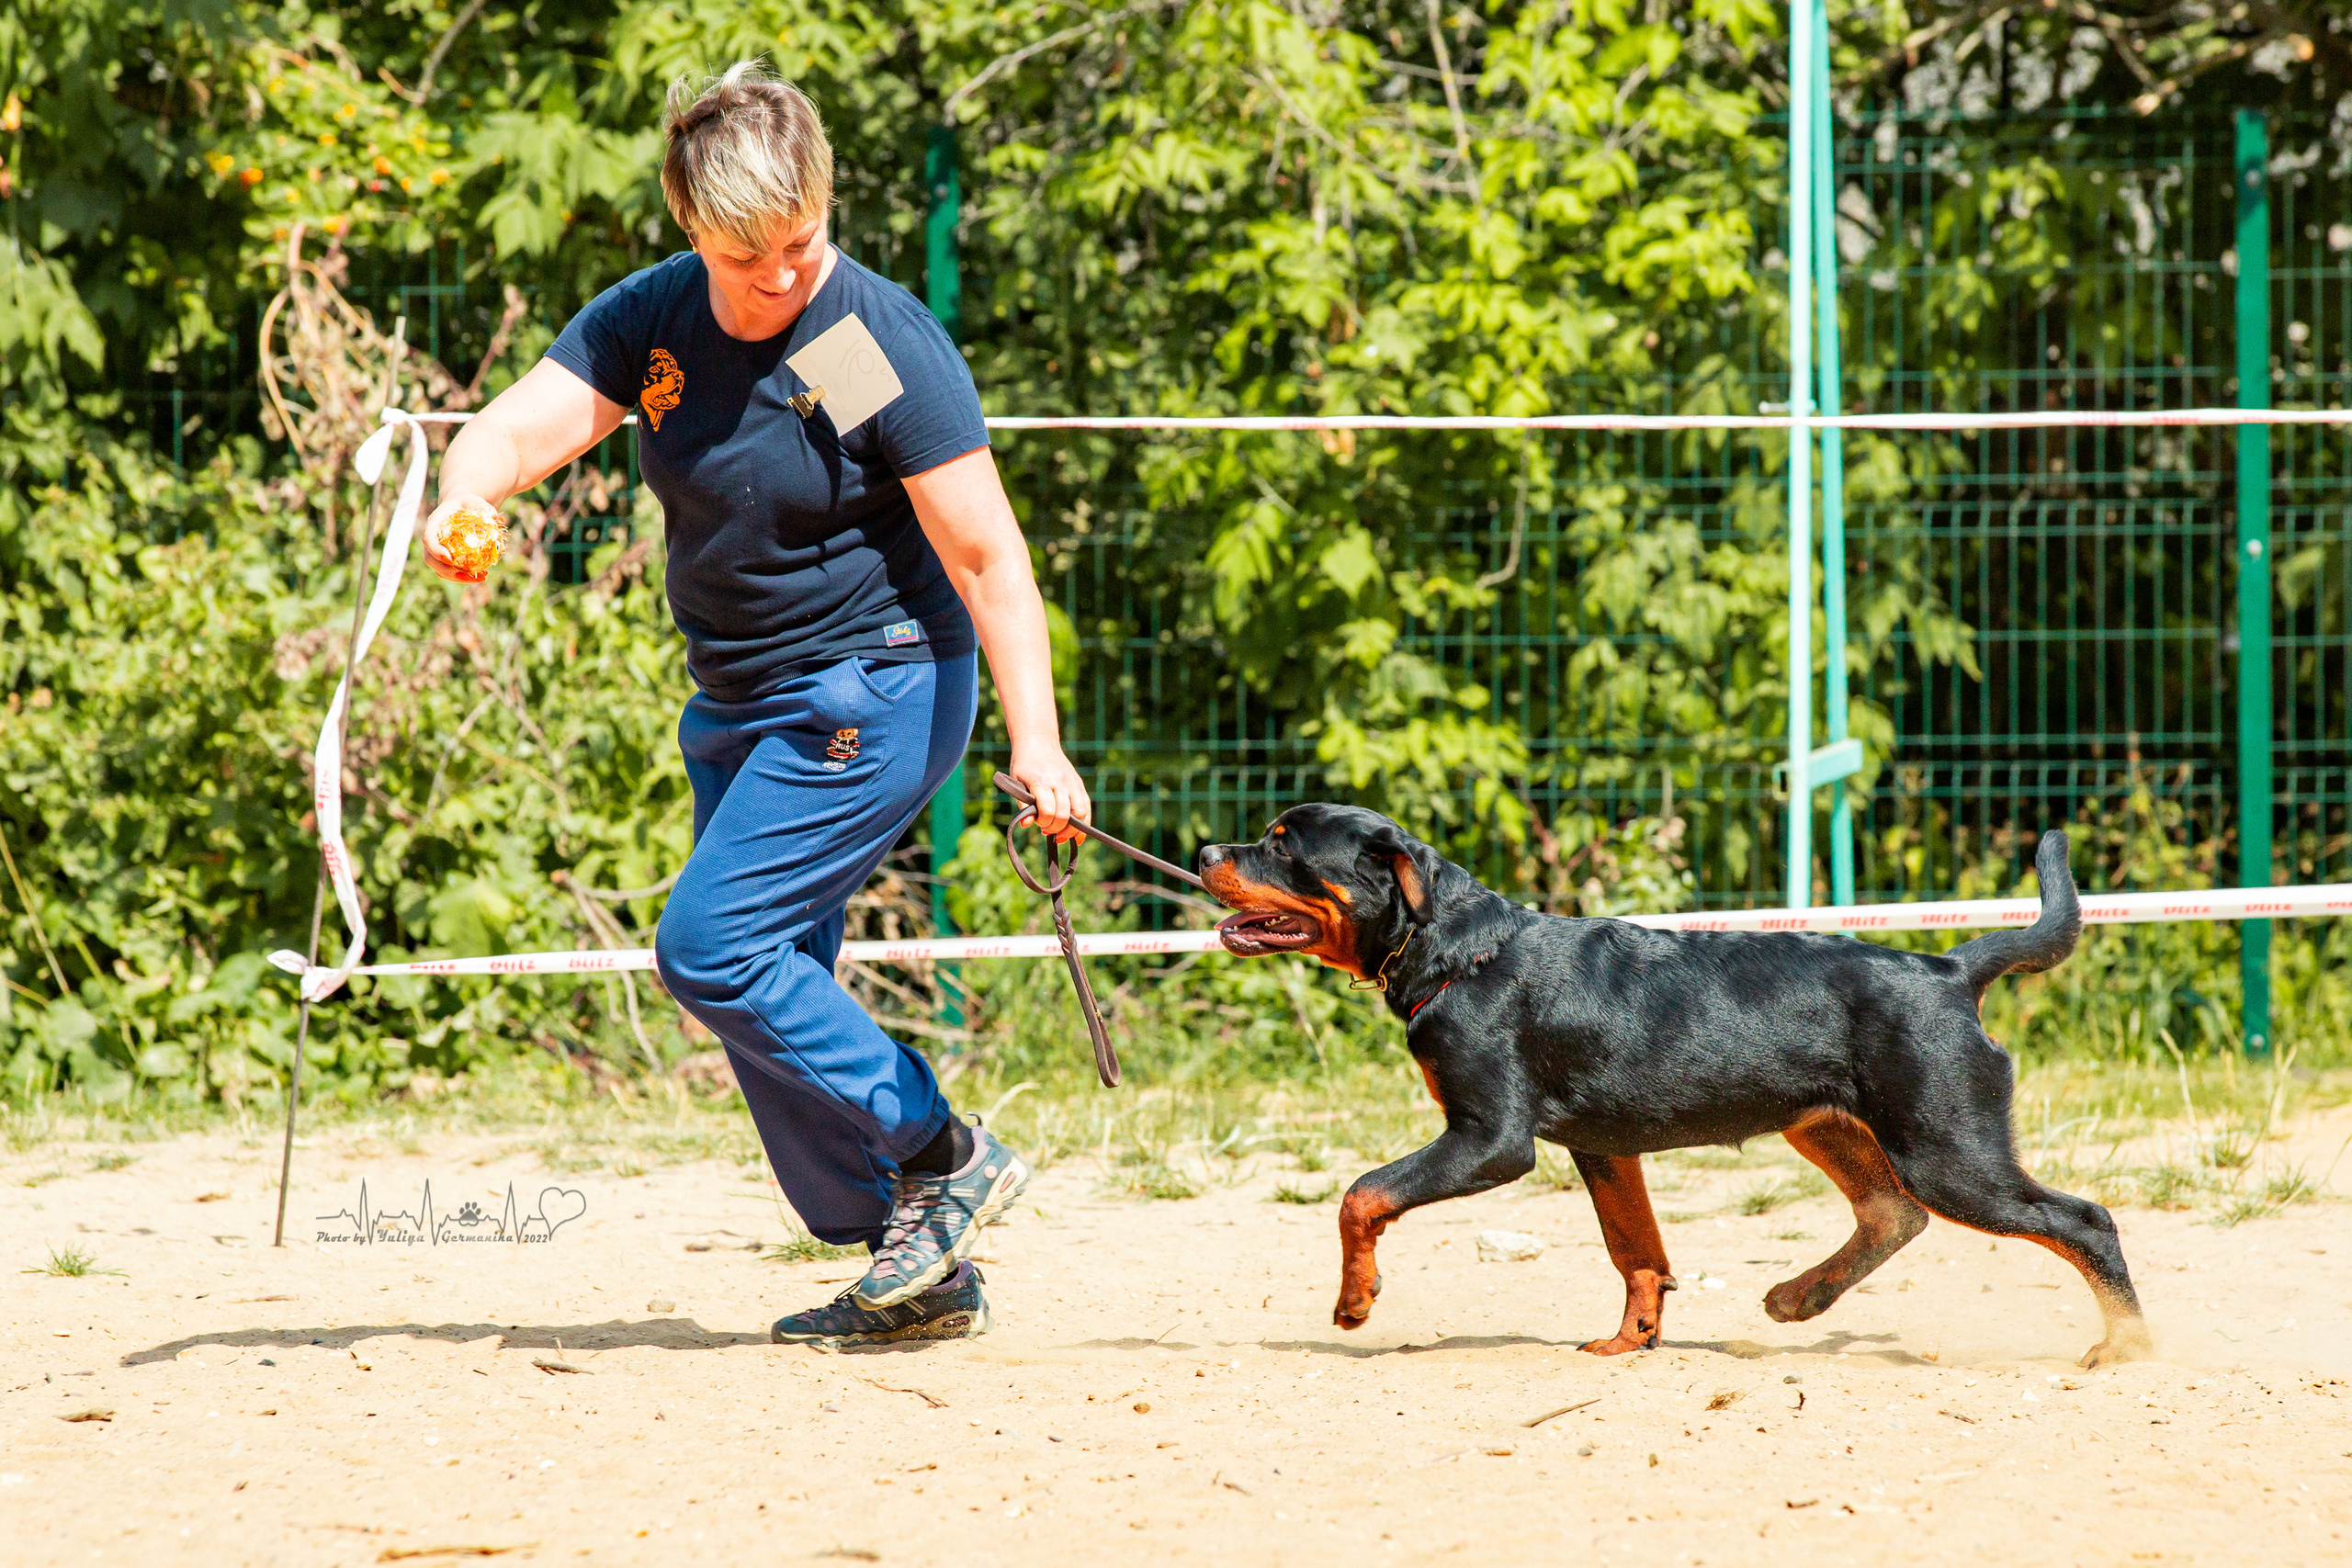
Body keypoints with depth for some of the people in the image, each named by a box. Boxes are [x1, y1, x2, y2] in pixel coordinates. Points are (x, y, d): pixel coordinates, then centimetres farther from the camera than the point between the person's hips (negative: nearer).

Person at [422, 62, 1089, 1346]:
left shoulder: (885, 347, -18)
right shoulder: (651, 320, -2)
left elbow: (986, 555, -18)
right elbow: (524, 422, -13)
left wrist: (1036, 744, -26)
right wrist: (461, 503, -37)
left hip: (873, 694, -8)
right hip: (739, 706, 8)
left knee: (711, 945, -17)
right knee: (767, 991, 7)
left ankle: (944, 1158, -7)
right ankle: (922, 1277, 15)